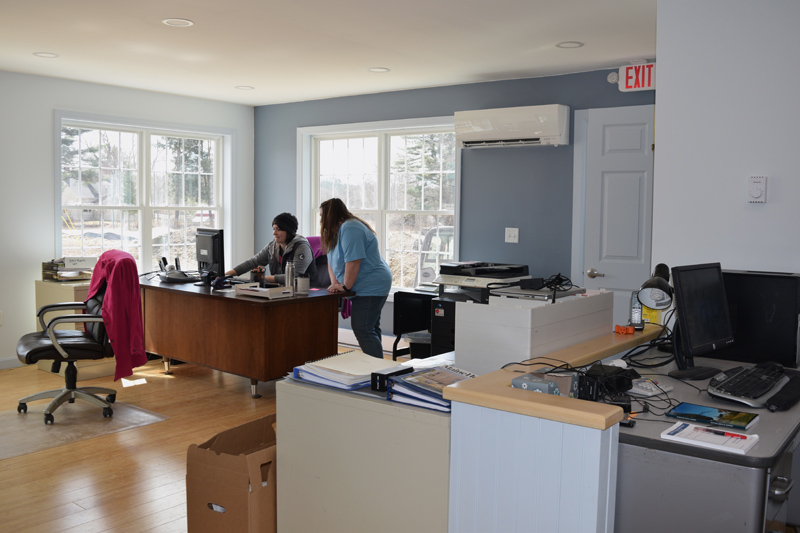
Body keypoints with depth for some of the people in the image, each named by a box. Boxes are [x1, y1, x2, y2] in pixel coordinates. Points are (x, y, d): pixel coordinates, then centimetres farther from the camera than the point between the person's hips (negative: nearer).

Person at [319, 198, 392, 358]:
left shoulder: (350, 229, -18)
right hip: (368, 287, 11)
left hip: (371, 286, -11)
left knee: (363, 330, -13)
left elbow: (353, 261, -25)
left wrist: (345, 286, -17)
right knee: (371, 330, 14)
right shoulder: (337, 231, 16)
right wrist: (334, 283, 2)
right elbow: (332, 260, 16)